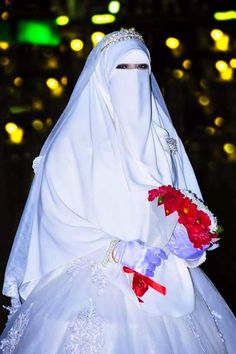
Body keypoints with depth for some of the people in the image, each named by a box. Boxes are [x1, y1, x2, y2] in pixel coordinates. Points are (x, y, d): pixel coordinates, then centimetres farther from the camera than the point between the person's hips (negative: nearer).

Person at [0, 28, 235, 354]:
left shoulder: (163, 137, 9)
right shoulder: (73, 141, -7)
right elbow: (58, 216, -11)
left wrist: (188, 239, -8)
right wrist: (116, 250, -17)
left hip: (165, 281, 4)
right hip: (92, 282, -4)